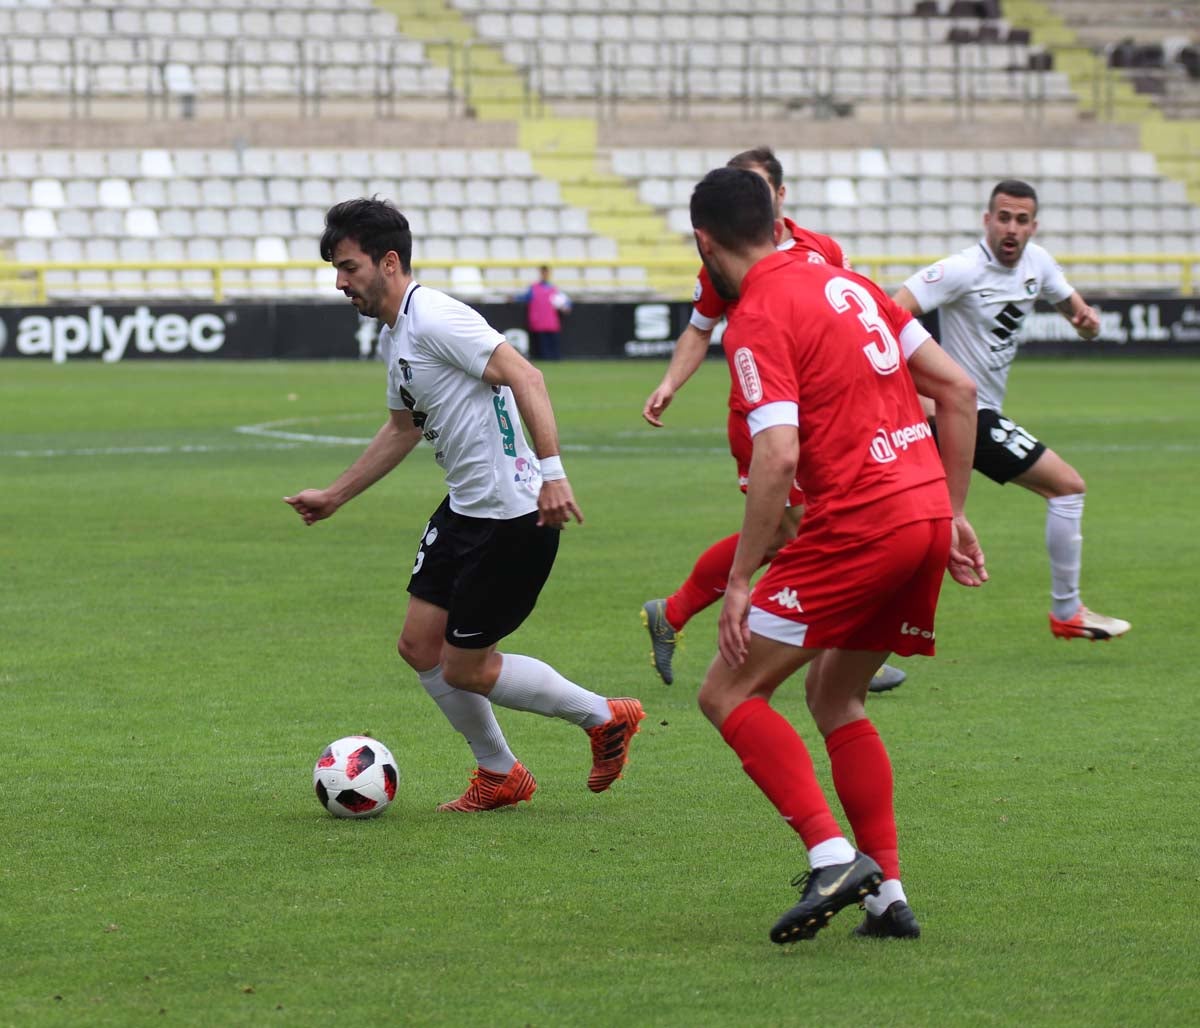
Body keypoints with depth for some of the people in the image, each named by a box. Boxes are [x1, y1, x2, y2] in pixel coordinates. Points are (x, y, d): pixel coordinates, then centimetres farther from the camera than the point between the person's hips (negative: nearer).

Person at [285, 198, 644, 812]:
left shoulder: (434, 319, -18)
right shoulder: (393, 337, 13)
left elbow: (524, 377, -26)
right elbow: (402, 429, 28)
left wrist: (551, 470, -34)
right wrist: (334, 496, 32)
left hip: (514, 518, -10)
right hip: (464, 509, 10)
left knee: (465, 669, -2)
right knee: (420, 646, 11)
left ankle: (605, 718, 15)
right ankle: (499, 777, 26)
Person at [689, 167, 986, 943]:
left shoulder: (757, 323, -9)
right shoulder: (844, 284, 16)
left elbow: (778, 457, -20)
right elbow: (958, 389, 16)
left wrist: (741, 580, -15)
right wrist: (954, 515, 19)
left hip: (858, 526, -8)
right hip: (925, 514, 8)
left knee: (729, 694, -1)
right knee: (833, 698, 21)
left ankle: (834, 855, -15)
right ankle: (888, 896, 13)